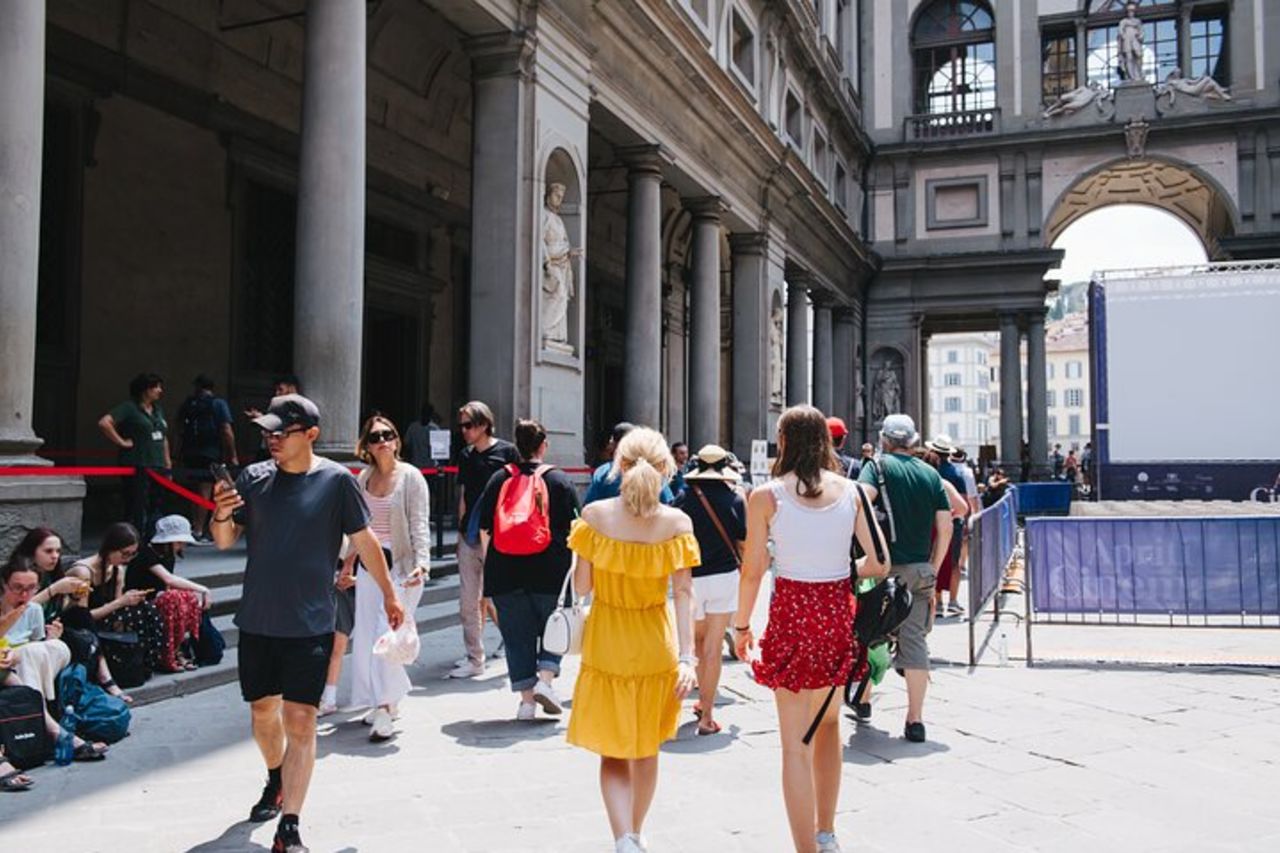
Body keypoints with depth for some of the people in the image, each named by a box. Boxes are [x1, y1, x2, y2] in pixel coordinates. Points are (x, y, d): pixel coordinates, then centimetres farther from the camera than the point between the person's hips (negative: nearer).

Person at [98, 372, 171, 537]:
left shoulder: (158, 410, 17)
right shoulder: (129, 408, -6)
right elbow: (104, 423, -18)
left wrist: (168, 464, 19)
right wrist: (121, 442, -13)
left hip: (158, 468, 7)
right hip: (138, 467, -7)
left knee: (155, 510, 10)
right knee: (137, 512, -6)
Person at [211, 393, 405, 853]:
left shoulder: (337, 480, -7)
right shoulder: (254, 477, 2)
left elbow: (364, 540, 0)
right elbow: (225, 540, 6)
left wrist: (389, 594, 5)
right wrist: (222, 515, -17)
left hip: (309, 624, -4)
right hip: (257, 620, 4)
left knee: (300, 720, -5)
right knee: (263, 711, 19)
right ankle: (275, 780, 47)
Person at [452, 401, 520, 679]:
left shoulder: (506, 451, -5)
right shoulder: (466, 456, 12)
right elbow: (463, 496, 16)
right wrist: (461, 531, 14)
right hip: (469, 537, 6)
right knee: (468, 602, 6)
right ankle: (475, 659, 16)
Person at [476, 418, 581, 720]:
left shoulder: (499, 479, 7)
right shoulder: (560, 480, 1)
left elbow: (484, 529, 9)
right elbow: (574, 530, 1)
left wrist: (489, 566, 21)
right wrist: (574, 568, 11)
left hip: (505, 570, 2)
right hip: (549, 570, -2)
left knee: (516, 635, 8)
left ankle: (526, 698, 9)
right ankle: (545, 681, -1)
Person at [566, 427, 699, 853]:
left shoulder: (594, 514, -11)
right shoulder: (676, 522, -10)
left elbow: (582, 585, -6)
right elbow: (683, 593, -14)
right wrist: (687, 656, -14)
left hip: (606, 644, -1)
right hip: (655, 645, 1)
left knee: (613, 752, 11)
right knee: (646, 750, 20)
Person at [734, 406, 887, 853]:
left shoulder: (766, 496, -7)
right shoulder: (849, 490, 1)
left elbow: (753, 572, -5)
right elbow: (878, 562, 0)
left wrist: (742, 625, 8)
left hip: (792, 614, -4)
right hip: (838, 613, 4)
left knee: (795, 746, 4)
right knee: (828, 723, 24)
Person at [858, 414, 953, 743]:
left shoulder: (879, 465, -2)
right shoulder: (931, 474, 10)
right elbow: (945, 525, 8)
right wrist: (934, 568, 16)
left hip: (887, 567, -4)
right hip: (921, 569, 4)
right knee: (915, 639, 5)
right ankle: (915, 719, 6)